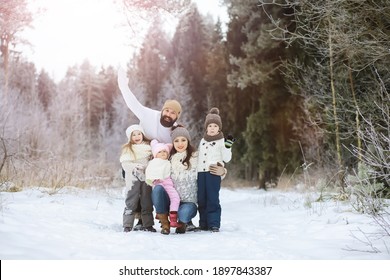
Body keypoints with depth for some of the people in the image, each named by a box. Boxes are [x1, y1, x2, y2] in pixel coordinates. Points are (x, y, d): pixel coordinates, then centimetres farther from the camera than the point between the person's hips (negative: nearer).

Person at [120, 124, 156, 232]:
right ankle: (127, 225, 1)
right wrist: (134, 167, -20)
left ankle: (148, 225, 15)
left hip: (146, 178, 2)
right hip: (133, 179, -2)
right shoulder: (127, 149, 4)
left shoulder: (149, 146, 10)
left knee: (147, 202, 8)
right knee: (131, 202, -3)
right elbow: (125, 164, -5)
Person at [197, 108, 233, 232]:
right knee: (201, 200, 5)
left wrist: (227, 147, -16)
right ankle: (203, 224, 14)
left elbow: (227, 158, -2)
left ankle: (214, 224, -3)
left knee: (213, 199, -8)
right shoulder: (202, 141, 18)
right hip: (201, 173, 5)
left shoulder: (222, 141, 3)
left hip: (214, 173, -5)